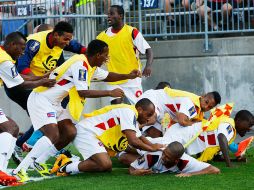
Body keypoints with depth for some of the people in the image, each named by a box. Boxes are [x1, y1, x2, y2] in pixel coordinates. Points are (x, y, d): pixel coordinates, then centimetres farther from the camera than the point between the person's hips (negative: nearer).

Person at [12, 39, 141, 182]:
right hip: (40, 100, -10)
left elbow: (107, 76, 29)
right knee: (53, 135, -23)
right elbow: (83, 92, -23)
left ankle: (40, 162, 14)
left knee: (70, 133, 3)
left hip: (54, 103, 10)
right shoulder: (80, 64, -20)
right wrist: (110, 93, -17)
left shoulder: (91, 66, 11)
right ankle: (20, 170, -25)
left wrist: (128, 76, 17)